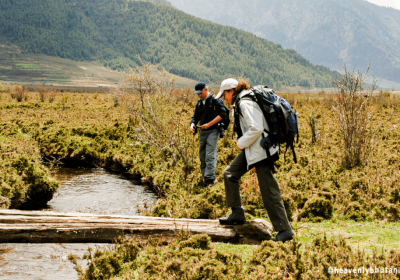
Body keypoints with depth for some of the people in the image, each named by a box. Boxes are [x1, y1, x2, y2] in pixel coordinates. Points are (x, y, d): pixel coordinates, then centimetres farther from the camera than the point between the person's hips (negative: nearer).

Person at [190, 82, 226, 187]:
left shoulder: (215, 100, -7)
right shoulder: (199, 103, 15)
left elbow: (222, 114, -14)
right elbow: (195, 116, 21)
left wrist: (209, 124, -17)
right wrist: (192, 124, -2)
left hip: (212, 131, -7)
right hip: (202, 132, 7)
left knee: (210, 156, -12)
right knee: (202, 156, 8)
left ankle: (210, 179, -12)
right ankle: (205, 177, 15)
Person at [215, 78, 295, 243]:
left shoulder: (246, 103, -17)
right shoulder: (240, 102, 15)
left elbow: (256, 128, -26)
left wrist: (241, 143, -13)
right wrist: (242, 144, 14)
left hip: (261, 151, -11)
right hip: (251, 150, 11)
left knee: (269, 192, -8)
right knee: (230, 174, 14)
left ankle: (285, 231, -2)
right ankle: (237, 213, 22)